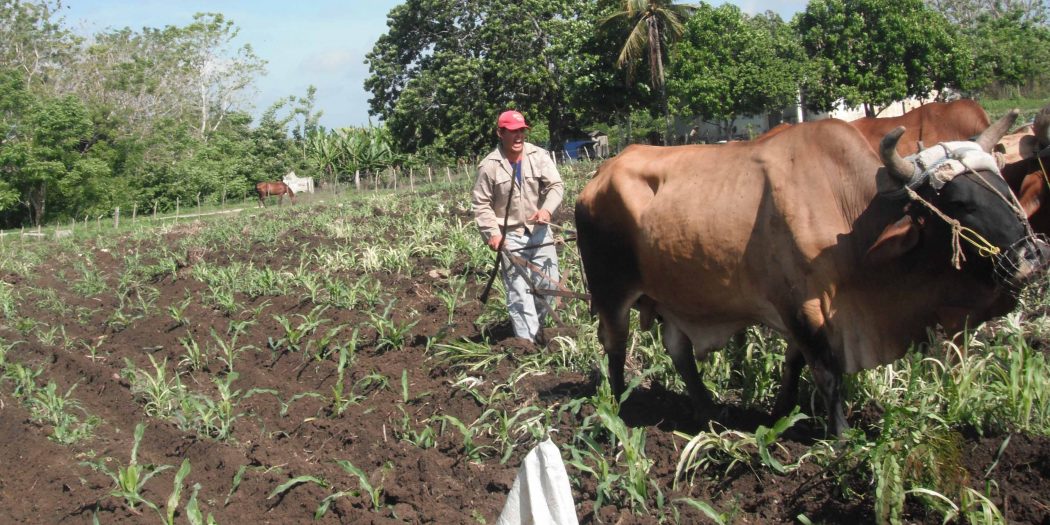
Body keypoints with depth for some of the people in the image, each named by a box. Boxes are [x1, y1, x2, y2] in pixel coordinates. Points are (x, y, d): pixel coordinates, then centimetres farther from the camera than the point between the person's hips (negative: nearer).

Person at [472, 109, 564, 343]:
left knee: (548, 284, 8)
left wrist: (547, 209, -26)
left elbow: (556, 185, -6)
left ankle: (535, 325, 33)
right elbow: (481, 203, -3)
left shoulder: (539, 156, -3)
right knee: (518, 291, -4)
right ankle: (528, 341, 0)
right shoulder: (489, 166, -8)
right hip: (509, 235, -3)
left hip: (539, 230, 3)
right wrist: (492, 232, -13)